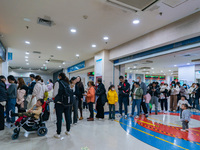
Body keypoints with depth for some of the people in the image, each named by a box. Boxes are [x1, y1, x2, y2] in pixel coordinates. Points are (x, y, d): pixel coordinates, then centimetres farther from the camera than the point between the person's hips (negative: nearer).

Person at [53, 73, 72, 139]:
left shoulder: (58, 82, -7)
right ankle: (68, 131, 28)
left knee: (59, 118, 4)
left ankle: (58, 134, 13)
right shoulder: (67, 83, 7)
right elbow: (70, 93, 10)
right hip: (67, 103, 5)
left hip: (59, 103, -5)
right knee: (67, 116, 14)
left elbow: (55, 94, -9)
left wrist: (55, 97, 12)